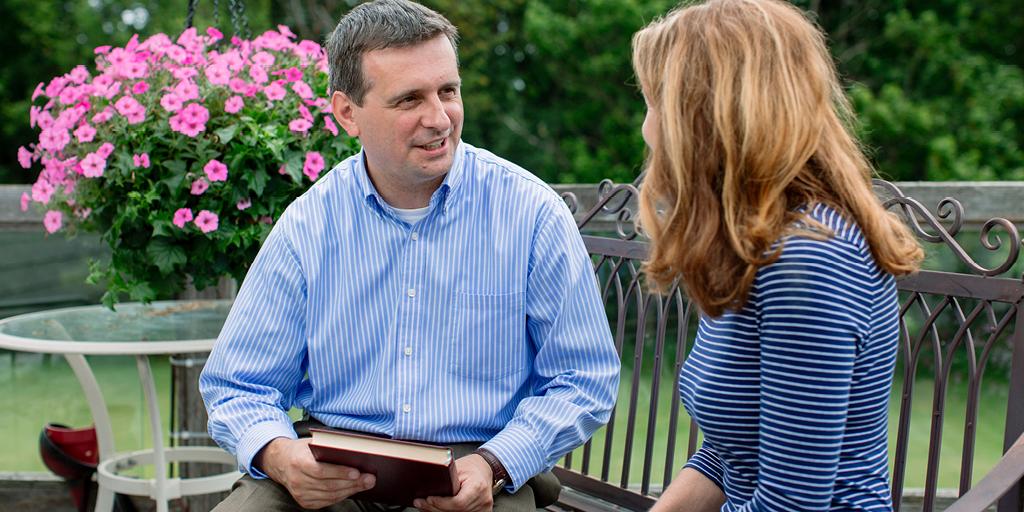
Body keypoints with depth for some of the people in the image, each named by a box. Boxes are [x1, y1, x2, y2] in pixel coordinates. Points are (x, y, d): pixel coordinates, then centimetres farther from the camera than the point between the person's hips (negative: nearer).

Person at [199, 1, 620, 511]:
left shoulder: (532, 214, -3)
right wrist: (280, 457, -14)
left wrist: (493, 466, -14)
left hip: (477, 469, -1)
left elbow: (585, 380, 2)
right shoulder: (307, 226, 2)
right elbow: (237, 387, 8)